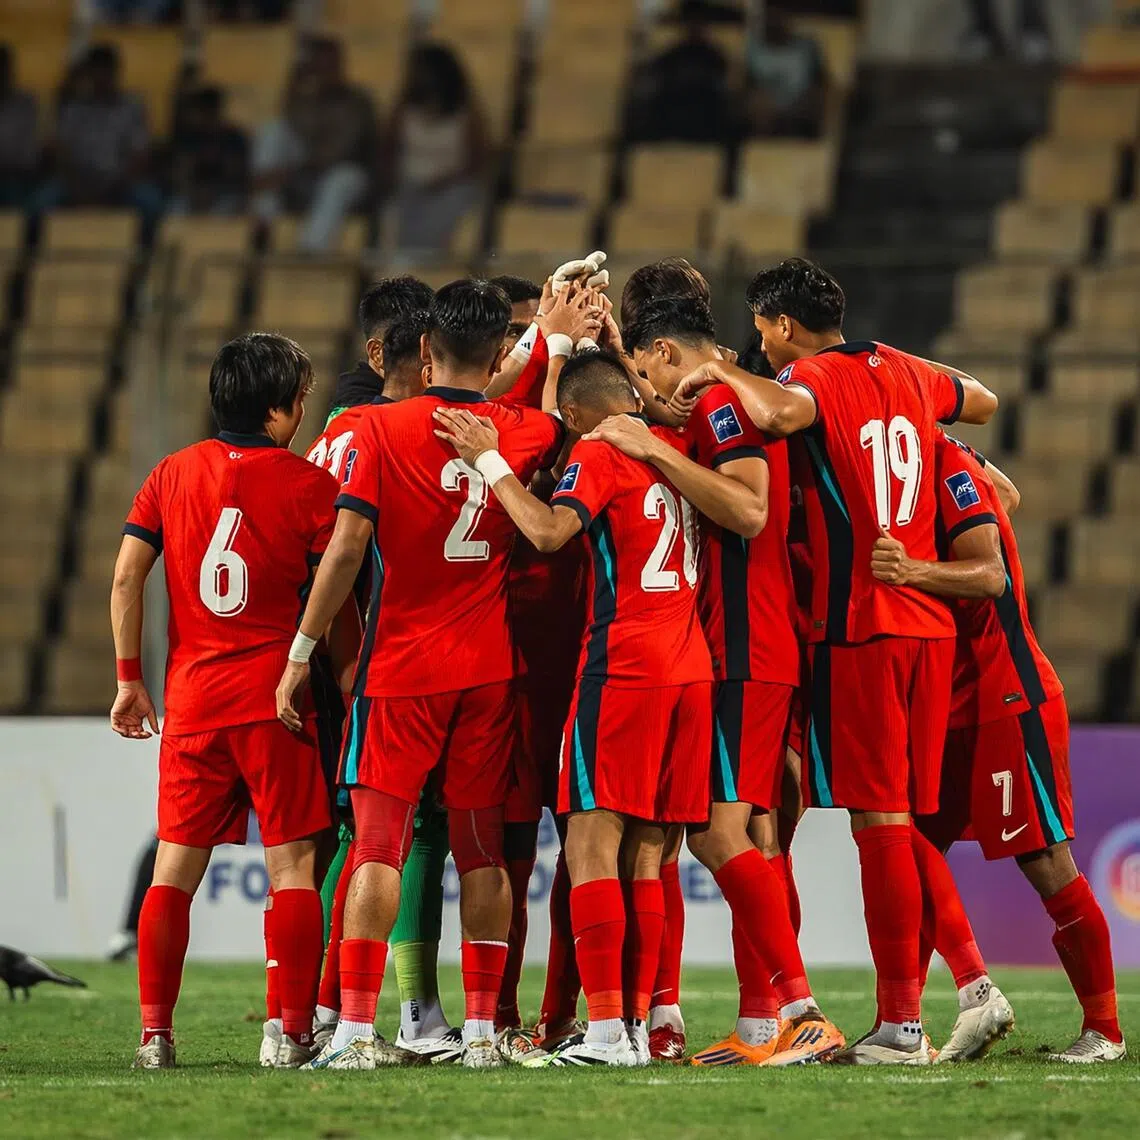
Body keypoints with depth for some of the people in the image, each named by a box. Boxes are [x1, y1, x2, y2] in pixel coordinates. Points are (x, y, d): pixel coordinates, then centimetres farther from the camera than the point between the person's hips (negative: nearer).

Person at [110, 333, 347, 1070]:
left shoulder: (172, 475, 7)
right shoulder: (309, 485, -3)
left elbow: (126, 578, 3)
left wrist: (130, 678, 10)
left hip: (192, 697, 3)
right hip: (277, 695, -3)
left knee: (176, 864, 7)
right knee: (292, 863, -1)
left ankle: (156, 1034, 3)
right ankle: (295, 1034, -6)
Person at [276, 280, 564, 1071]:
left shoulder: (384, 430, -7)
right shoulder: (523, 434, 2)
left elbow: (347, 549, -11)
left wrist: (302, 653, -5)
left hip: (403, 666, -3)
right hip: (490, 670, 3)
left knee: (379, 841, -5)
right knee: (482, 849, 8)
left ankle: (356, 1029, -13)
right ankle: (482, 1029, 7)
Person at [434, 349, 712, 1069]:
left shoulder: (597, 455, -6)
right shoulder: (676, 448, 15)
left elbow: (550, 530, -21)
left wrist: (489, 460, -12)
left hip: (622, 665, -7)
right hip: (692, 668, 7)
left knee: (593, 844, -7)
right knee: (645, 858, 8)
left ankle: (607, 1029, -14)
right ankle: (640, 1028, 7)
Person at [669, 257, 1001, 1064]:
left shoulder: (814, 378, -9)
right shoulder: (907, 375, 13)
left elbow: (783, 414, -34)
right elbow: (984, 402, 33)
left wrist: (723, 375, -15)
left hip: (857, 627, -7)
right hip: (930, 624, 7)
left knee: (879, 820, -5)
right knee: (913, 823, 13)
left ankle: (903, 1023, -6)